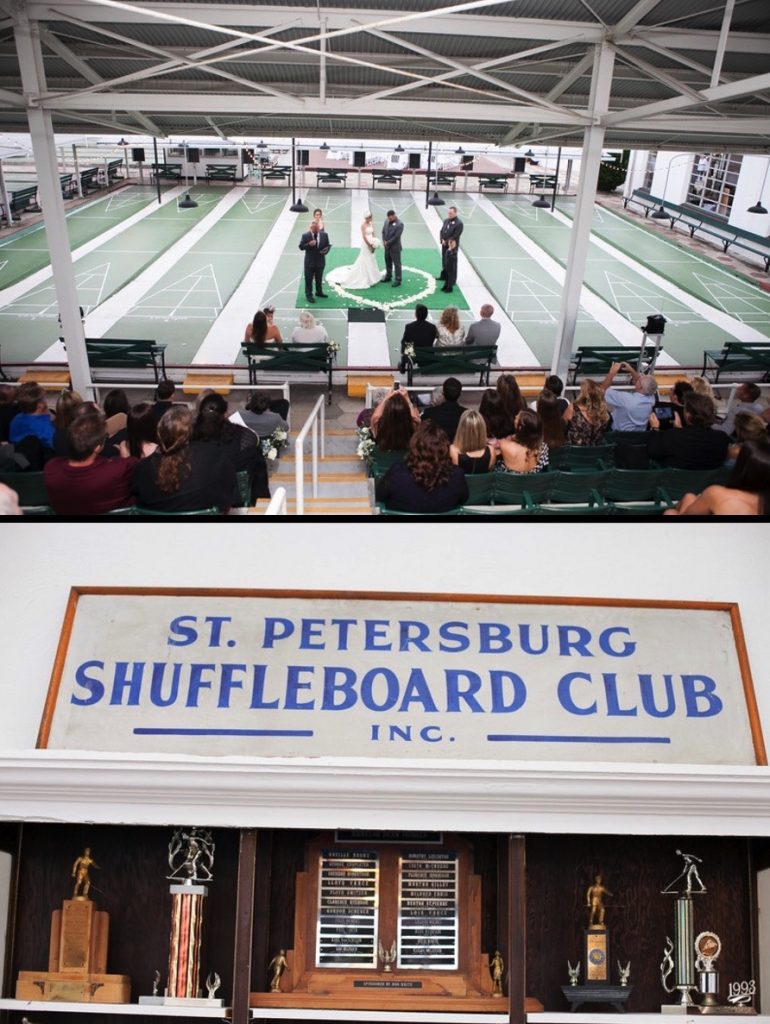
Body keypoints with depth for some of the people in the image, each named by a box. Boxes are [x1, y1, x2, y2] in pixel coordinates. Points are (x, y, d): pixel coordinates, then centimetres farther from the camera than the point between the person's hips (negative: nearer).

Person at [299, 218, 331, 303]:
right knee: (309, 279, 3)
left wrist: (326, 250, -16)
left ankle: (319, 292, 36)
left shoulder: (324, 235, -1)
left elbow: (328, 245, 6)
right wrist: (309, 244, -27)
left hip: (320, 261, 3)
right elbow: (301, 247, -9)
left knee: (319, 278, 19)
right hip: (309, 261, -3)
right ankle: (309, 295, 13)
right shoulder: (305, 235, -9)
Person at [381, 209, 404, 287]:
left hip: (395, 247, -7)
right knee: (388, 262, 20)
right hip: (387, 247, 7)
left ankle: (397, 280, 7)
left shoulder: (399, 224, -18)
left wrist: (388, 243, -14)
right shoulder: (387, 221, 2)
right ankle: (388, 276, 37)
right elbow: (383, 232, 9)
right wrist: (384, 241, -5)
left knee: (397, 264, 0)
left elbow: (396, 237, -21)